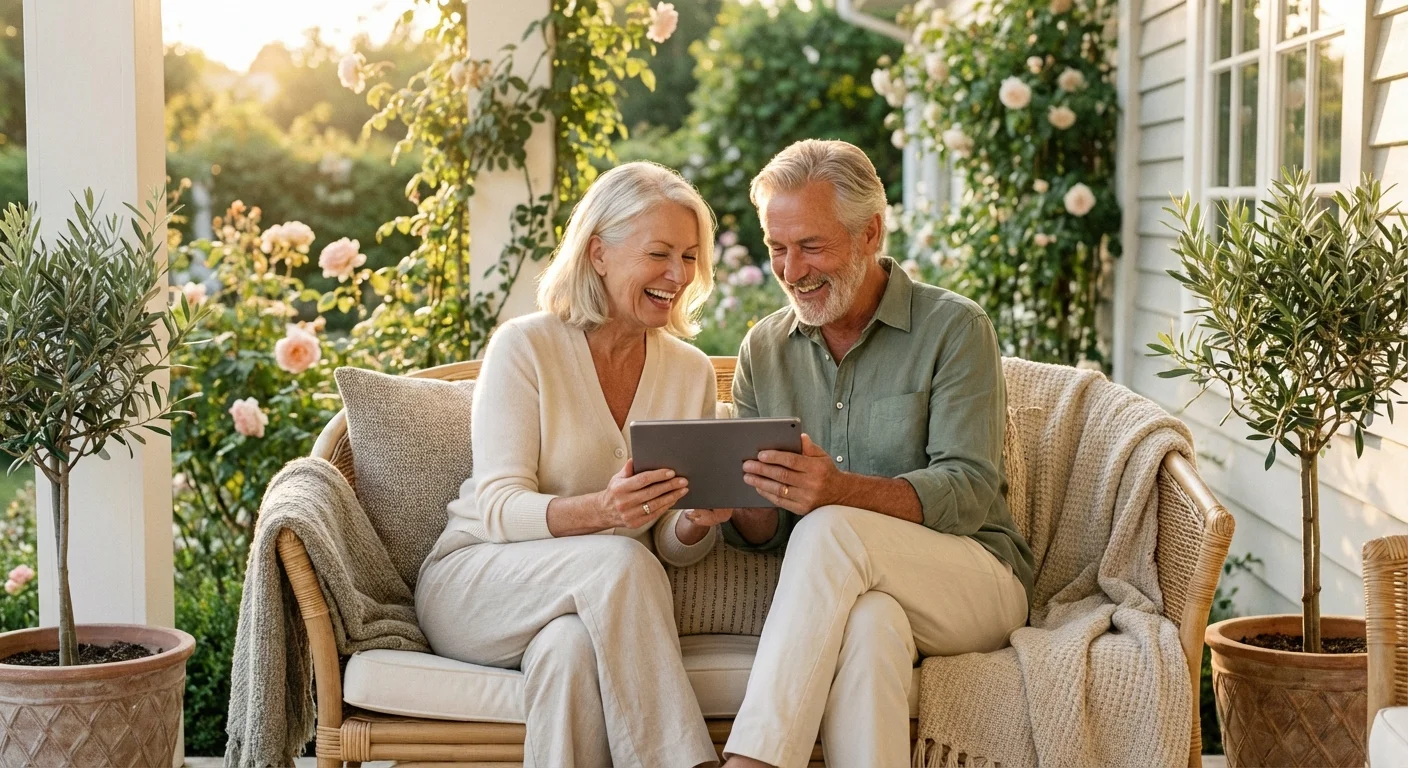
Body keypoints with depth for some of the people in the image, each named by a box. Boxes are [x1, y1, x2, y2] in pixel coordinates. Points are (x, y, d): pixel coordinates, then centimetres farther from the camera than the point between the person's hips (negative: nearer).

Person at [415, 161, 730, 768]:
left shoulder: (691, 372, 8)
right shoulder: (525, 347, -6)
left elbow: (673, 548, 9)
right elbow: (498, 508, -13)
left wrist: (696, 523, -17)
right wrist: (599, 511, -32)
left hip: (605, 603, 3)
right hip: (475, 582, -2)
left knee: (573, 645, -35)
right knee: (618, 561, -34)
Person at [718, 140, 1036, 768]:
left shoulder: (953, 328, -1)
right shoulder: (763, 349, 12)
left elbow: (970, 492, -13)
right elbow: (765, 533, 11)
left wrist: (842, 491, -31)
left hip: (973, 582, -2)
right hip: (840, 586, 2)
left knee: (831, 530, -33)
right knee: (867, 622, -36)